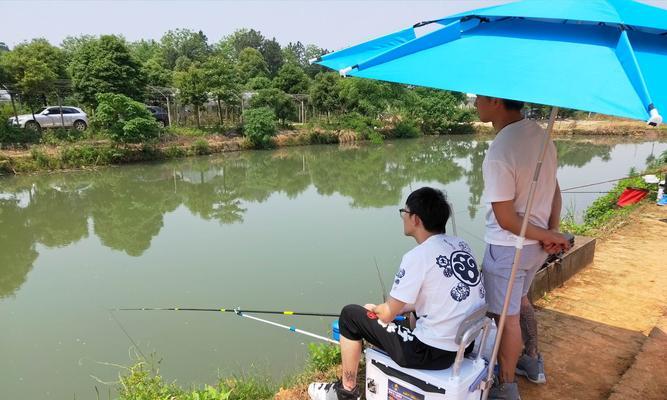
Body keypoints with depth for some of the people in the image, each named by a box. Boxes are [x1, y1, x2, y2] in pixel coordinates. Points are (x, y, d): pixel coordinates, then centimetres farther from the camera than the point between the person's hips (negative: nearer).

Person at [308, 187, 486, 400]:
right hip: (468, 343, 8)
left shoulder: (417, 257, -19)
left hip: (433, 352, -8)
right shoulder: (461, 246, 3)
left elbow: (387, 315, -11)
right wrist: (398, 308, 17)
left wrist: (375, 309, 12)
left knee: (350, 315, 5)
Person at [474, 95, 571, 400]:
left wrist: (547, 236, -9)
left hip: (508, 248, -8)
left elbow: (506, 220, -22)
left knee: (507, 317, 8)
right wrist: (551, 231, -2)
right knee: (520, 300, 28)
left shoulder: (498, 154, -28)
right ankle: (533, 363, 45)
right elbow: (554, 189, 6)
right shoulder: (541, 134, -1)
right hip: (535, 245, 8)